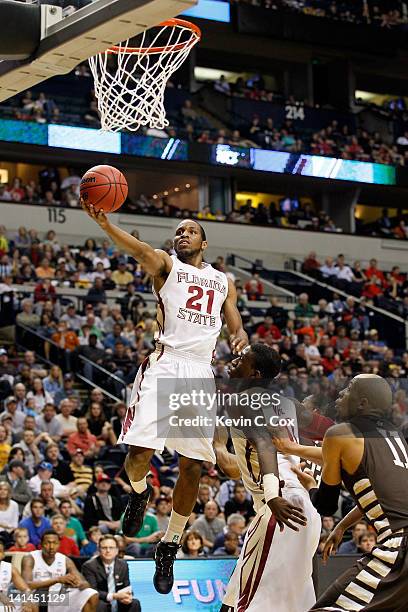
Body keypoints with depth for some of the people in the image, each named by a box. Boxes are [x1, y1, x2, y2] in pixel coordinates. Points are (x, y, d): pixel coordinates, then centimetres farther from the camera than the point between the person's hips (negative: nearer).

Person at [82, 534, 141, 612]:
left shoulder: (123, 565, 3)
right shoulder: (89, 566, -12)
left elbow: (127, 588, 8)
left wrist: (128, 597, -18)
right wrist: (114, 596, -33)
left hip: (118, 605, 5)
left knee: (135, 604, -21)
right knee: (100, 605, -36)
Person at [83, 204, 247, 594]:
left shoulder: (223, 282, 22)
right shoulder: (165, 264, 9)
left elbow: (237, 329, 22)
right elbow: (139, 250, -13)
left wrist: (240, 340, -5)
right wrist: (104, 224, -34)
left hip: (200, 372, 3)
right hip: (164, 364, -3)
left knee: (192, 466, 1)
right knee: (139, 451, -17)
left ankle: (169, 548, 15)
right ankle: (139, 493, 19)